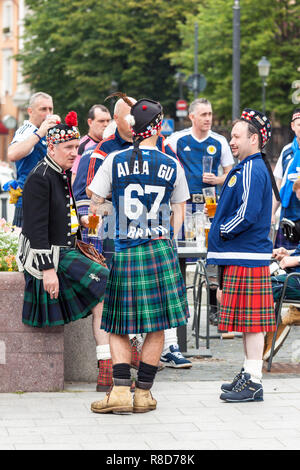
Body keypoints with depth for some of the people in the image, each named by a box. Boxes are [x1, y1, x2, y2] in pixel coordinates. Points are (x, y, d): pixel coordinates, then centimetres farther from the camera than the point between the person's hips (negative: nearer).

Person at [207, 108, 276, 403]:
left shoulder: (252, 171, -15)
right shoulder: (246, 168, 17)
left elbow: (247, 214, -23)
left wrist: (223, 231, -9)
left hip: (246, 257, -10)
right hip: (239, 256, 10)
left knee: (251, 320, -7)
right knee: (248, 321, 14)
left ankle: (253, 383, -5)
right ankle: (249, 373, 21)